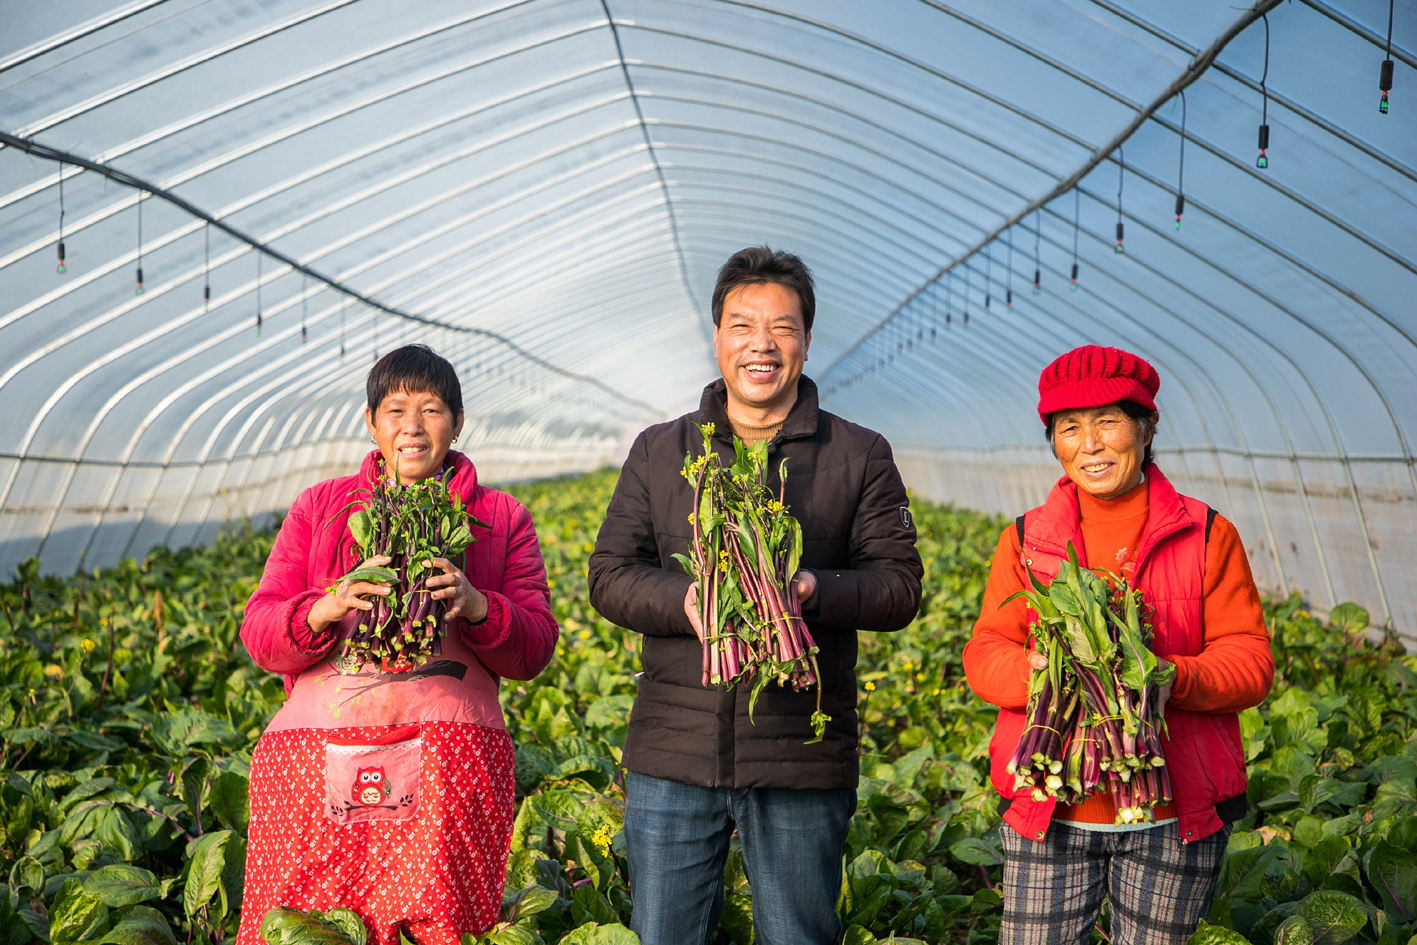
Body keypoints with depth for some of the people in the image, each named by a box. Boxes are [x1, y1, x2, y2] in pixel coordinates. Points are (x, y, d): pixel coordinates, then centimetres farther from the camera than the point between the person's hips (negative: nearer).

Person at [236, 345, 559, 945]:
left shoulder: (502, 518, 14)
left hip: (448, 764, -1)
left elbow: (535, 652, 7)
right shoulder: (320, 508, 16)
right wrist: (325, 610, -13)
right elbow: (259, 635, 8)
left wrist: (476, 606, -12)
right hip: (319, 758, 1)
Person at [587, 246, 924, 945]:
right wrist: (685, 600, -17)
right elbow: (610, 576, 4)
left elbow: (900, 584, 0)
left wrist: (816, 592, -20)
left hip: (802, 758, -1)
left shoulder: (859, 457, 6)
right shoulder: (656, 453, 10)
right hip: (673, 754, 1)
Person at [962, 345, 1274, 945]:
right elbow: (984, 654, 3)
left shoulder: (1207, 536, 4)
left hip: (1174, 817, -1)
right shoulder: (1025, 540, 9)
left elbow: (1251, 659, 0)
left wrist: (1173, 677, -21)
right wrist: (1033, 671, -20)